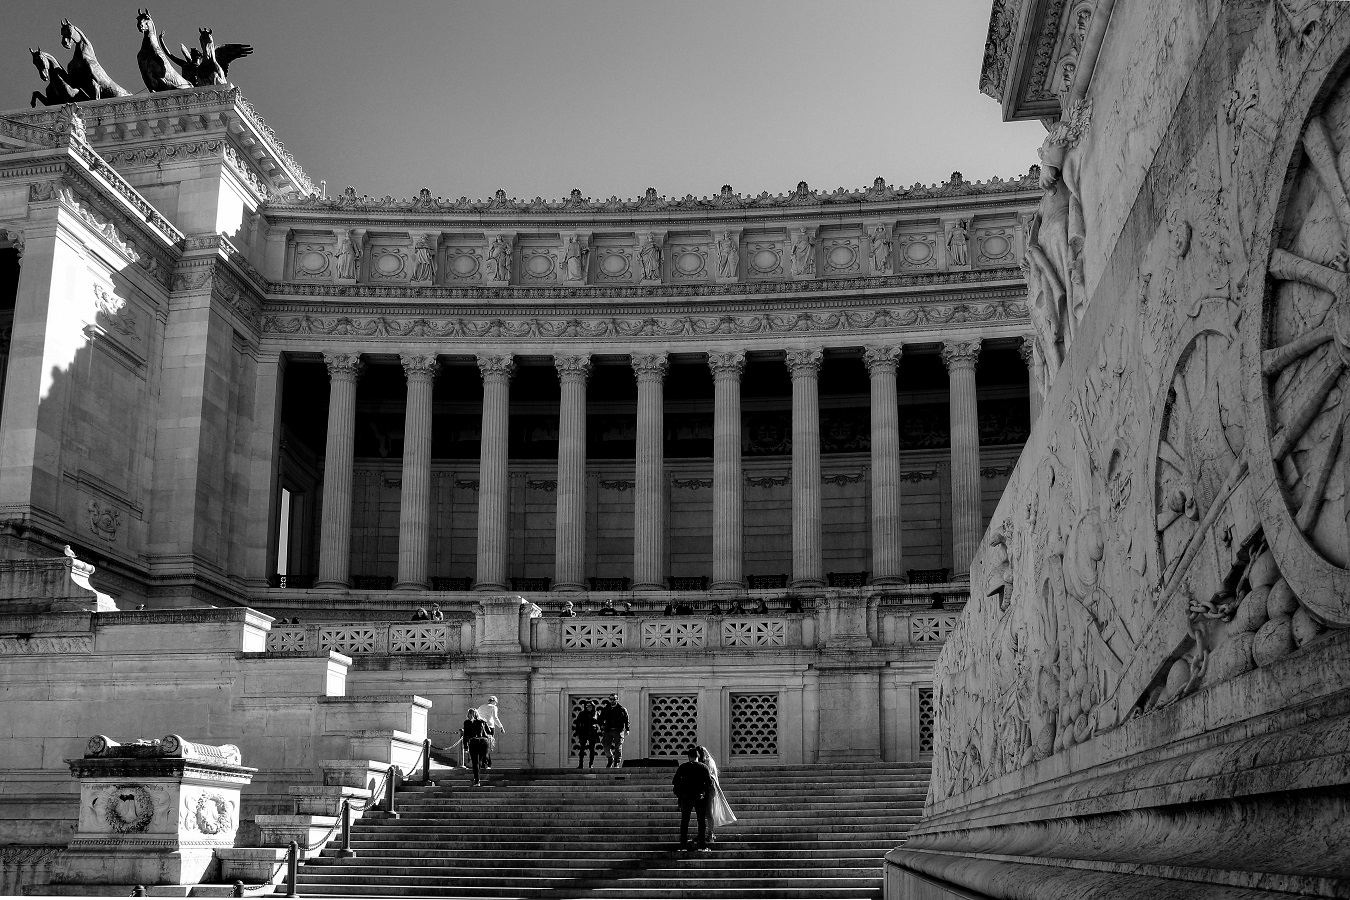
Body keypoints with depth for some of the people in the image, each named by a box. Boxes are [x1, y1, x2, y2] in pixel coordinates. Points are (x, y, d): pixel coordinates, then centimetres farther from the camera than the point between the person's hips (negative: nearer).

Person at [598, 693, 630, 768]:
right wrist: (601, 725, 0)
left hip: (618, 731, -2)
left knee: (618, 747, -3)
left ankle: (617, 763, 6)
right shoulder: (605, 709, 9)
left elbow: (626, 720, 2)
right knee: (606, 747, -2)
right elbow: (601, 719, 17)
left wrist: (627, 730, -6)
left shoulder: (622, 709, 2)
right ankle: (610, 760, 23)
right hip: (608, 730, 2)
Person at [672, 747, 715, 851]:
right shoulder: (703, 767, -2)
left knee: (684, 821, 10)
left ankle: (683, 845, 6)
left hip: (685, 797, 1)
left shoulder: (682, 767, 0)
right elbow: (709, 783, -5)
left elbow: (675, 782, -1)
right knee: (701, 821, 6)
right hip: (700, 797, -1)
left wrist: (677, 793, 12)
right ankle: (702, 846, 1)